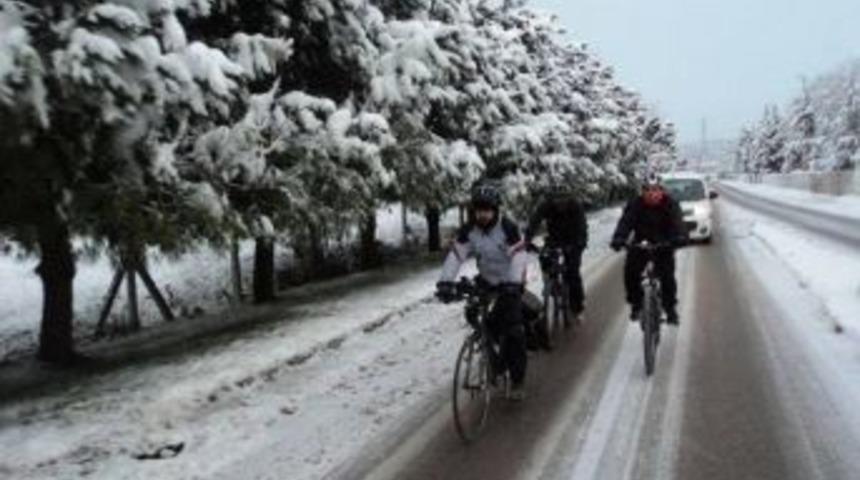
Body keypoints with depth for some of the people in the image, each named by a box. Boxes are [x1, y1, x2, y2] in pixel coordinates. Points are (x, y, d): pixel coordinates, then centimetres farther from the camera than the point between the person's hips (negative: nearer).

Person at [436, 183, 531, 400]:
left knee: (513, 329, -11)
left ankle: (517, 380, 1)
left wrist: (513, 284, -47)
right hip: (485, 280, 4)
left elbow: (518, 258, -32)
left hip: (509, 283, -4)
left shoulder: (508, 228, -23)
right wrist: (445, 282, -34)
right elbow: (455, 255, -19)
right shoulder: (468, 230, -11)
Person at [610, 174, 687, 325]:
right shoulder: (635, 204, -12)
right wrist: (618, 239, -46)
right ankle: (636, 304, 9)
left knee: (667, 276, -15)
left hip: (663, 246, -1)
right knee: (630, 273, -13)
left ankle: (670, 308, 5)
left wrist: (679, 238, -50)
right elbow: (625, 222, -25)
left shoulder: (670, 204, -13)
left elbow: (677, 223, -27)